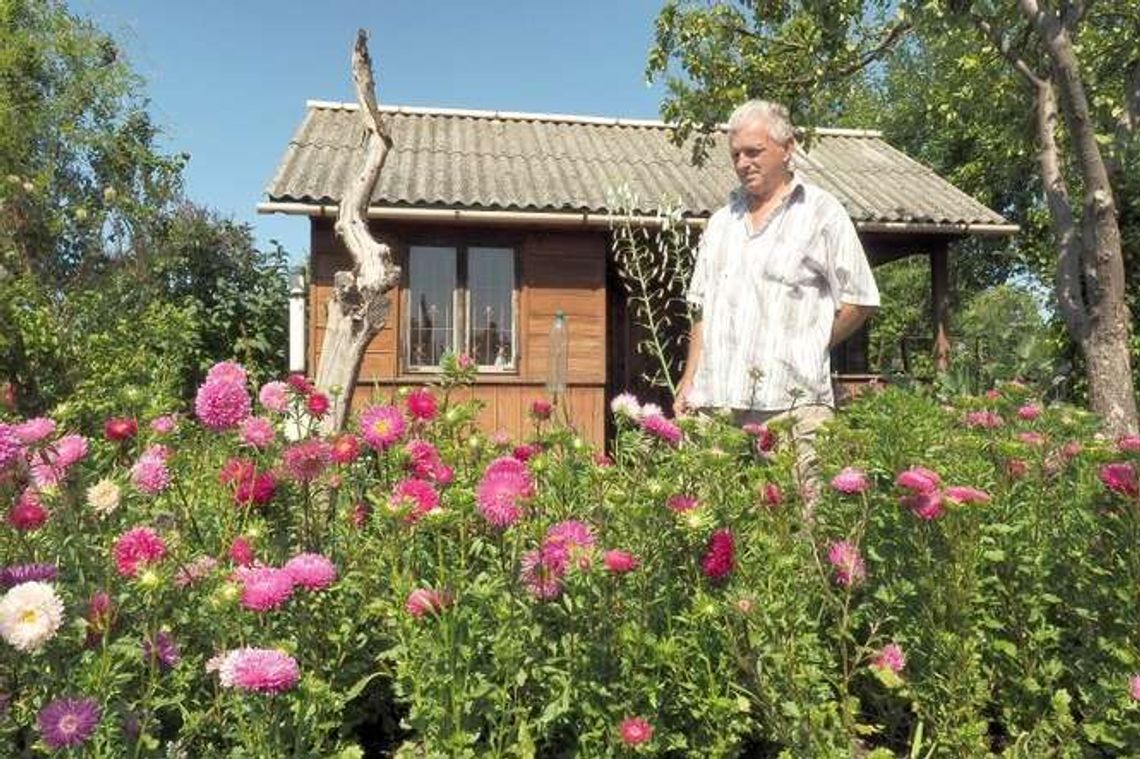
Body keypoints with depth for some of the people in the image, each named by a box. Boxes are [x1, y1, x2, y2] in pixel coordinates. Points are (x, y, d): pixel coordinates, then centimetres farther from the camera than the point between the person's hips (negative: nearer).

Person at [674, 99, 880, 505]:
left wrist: (803, 353, 2)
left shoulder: (821, 212, 5)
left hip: (791, 400, -4)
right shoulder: (722, 220, 21)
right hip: (718, 402, 5)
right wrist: (689, 382, 13)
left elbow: (858, 303, 4)